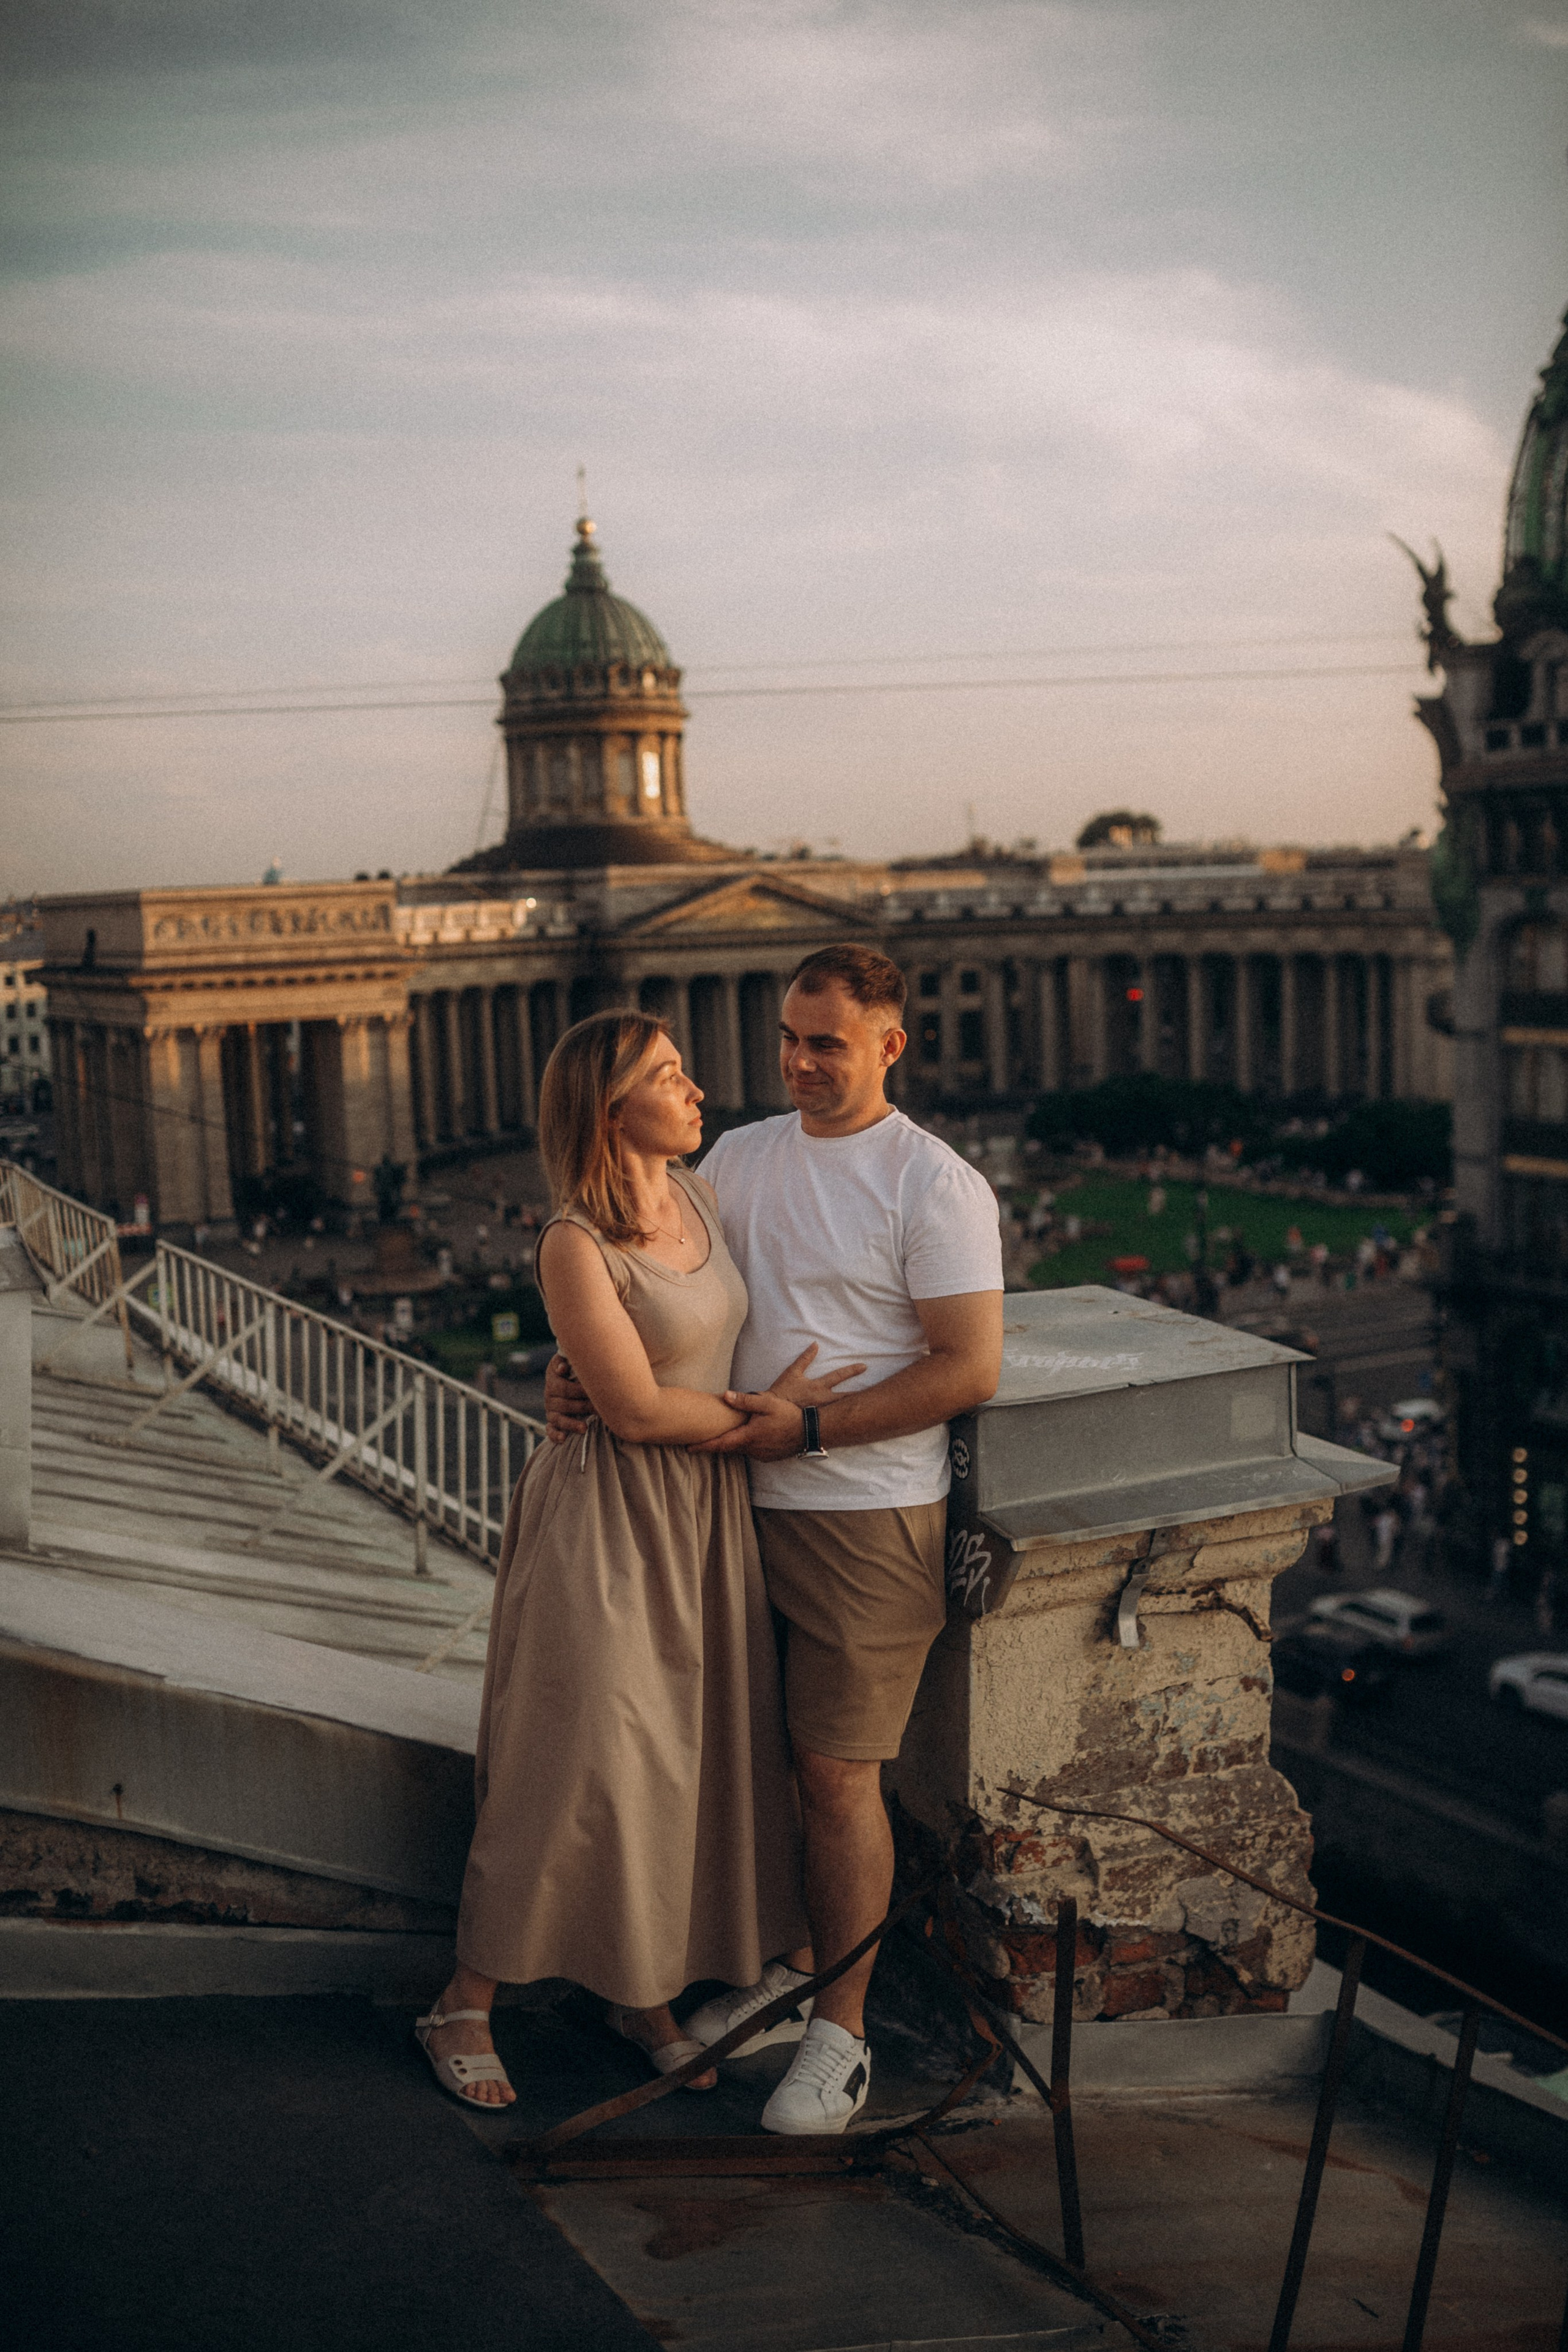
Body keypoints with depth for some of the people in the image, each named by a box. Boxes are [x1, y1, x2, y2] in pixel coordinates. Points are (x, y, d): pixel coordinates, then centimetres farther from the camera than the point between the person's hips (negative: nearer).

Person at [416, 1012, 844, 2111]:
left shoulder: (700, 1195, 4)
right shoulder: (575, 1246, -18)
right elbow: (637, 1408, -17)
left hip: (708, 1512, 7)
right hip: (608, 1518, -7)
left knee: (697, 1755, 11)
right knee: (580, 1763, -2)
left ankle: (649, 1994, 29)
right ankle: (466, 2007, 17)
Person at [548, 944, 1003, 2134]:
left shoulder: (936, 1184, -10)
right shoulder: (738, 1155, 10)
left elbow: (970, 1369, -14)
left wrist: (808, 1426, -18)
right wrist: (588, 1375, -3)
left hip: (866, 1517, -6)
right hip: (743, 1501, 6)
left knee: (838, 1771, -1)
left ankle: (840, 2033, 13)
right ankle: (791, 1966, 34)